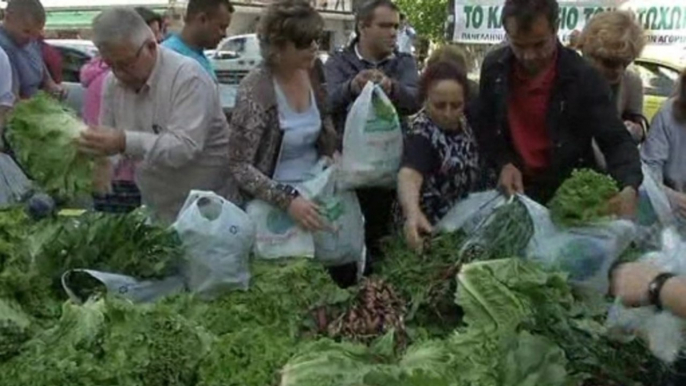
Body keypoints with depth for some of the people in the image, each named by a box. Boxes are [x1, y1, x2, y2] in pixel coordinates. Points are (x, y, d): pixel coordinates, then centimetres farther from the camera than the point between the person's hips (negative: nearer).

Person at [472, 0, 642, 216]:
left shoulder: (584, 77, -18)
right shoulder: (494, 67, -7)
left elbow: (616, 142, -19)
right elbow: (482, 126, 5)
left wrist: (629, 188, -38)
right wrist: (503, 163, -13)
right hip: (514, 187, 2)